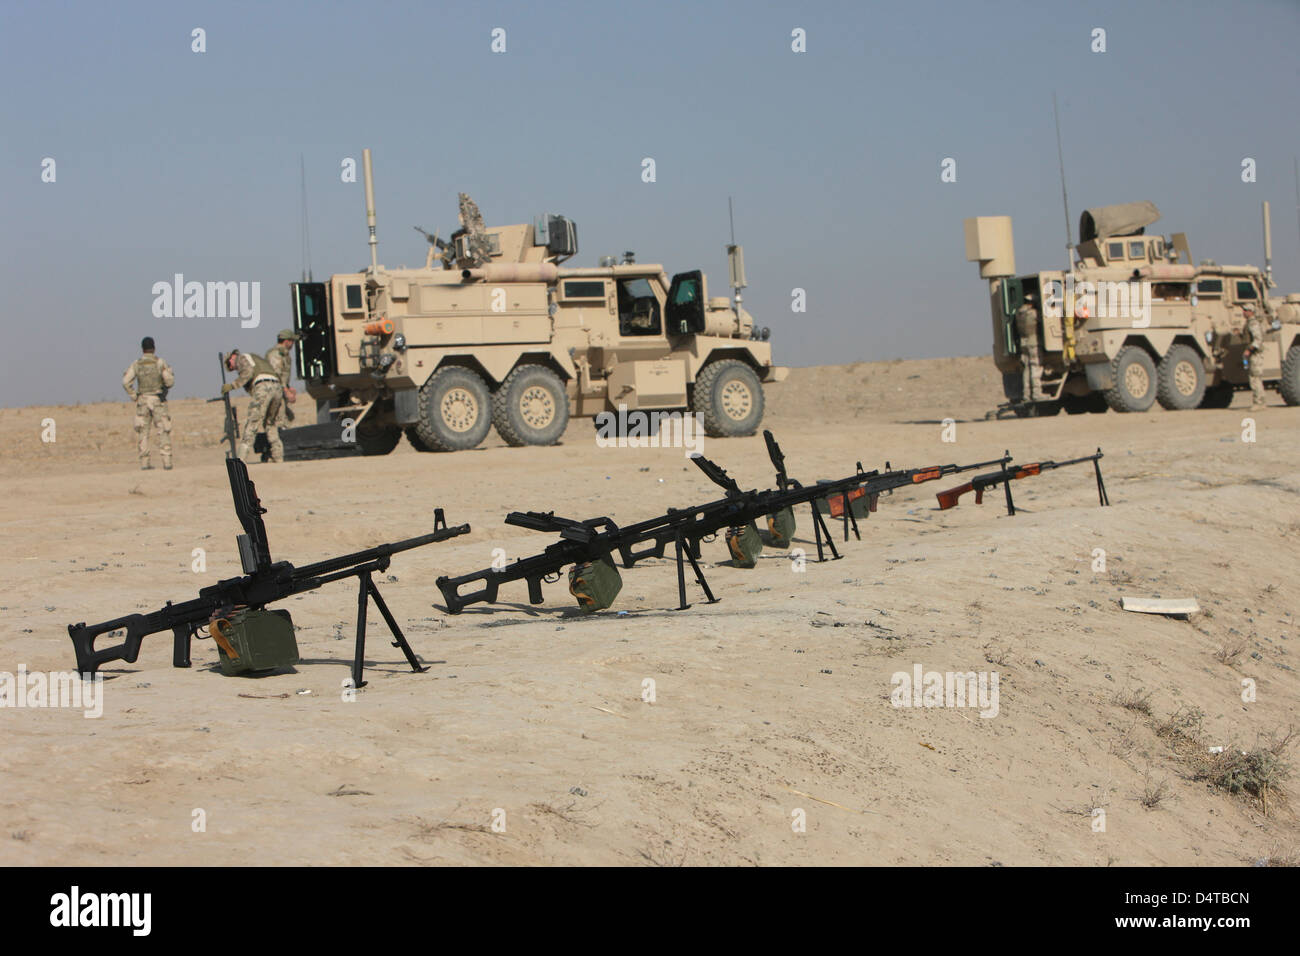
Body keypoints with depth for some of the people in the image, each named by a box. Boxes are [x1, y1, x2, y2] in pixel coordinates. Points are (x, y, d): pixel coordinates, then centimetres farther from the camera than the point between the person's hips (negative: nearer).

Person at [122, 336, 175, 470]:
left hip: (143, 401, 2)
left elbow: (126, 381, -9)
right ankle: (167, 462, -6)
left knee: (143, 432, 8)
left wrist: (134, 396, 0)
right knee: (164, 431, 1)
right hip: (158, 401, -2)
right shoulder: (160, 362, -6)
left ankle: (144, 463, 4)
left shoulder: (136, 364, 0)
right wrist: (165, 386, 13)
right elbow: (170, 381, -10)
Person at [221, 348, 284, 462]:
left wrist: (232, 385, -7)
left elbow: (248, 372, -7)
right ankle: (279, 458, 15)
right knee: (270, 424, 20)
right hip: (277, 388, 8)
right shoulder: (257, 359, 39)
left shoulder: (241, 358, 14)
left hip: (263, 387, -8)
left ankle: (242, 458, -13)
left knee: (251, 423, -7)